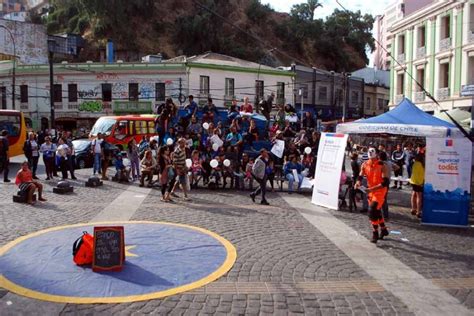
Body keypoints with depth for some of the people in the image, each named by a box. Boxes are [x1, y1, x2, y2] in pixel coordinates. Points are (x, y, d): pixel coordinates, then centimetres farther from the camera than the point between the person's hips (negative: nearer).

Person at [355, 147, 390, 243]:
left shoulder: (382, 166, -16)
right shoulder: (365, 165, 0)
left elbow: (385, 182, -22)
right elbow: (360, 176, 1)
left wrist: (372, 188, -31)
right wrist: (358, 182, -23)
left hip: (380, 191, -6)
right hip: (371, 191, 6)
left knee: (372, 211, -17)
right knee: (377, 211, 18)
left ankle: (375, 234, -3)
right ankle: (384, 230, 39)